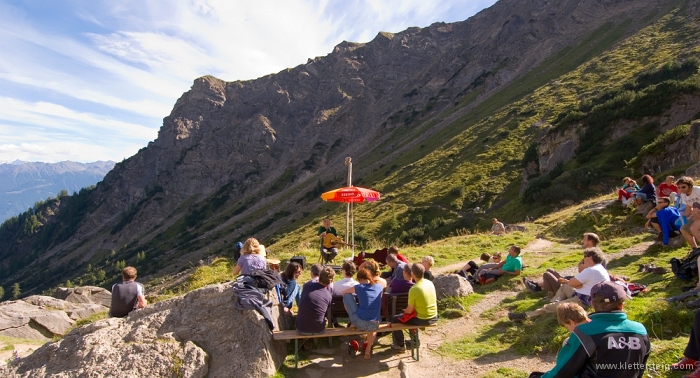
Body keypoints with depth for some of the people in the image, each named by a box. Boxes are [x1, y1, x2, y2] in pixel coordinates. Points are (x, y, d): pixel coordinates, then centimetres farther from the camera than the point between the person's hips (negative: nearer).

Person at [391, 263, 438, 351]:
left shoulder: (414, 289, -24)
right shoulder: (430, 283, -2)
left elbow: (409, 310, -16)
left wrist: (404, 311, 7)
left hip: (422, 320, -7)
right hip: (434, 317, 7)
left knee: (395, 319, 12)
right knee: (410, 314, 35)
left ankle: (400, 345, 23)